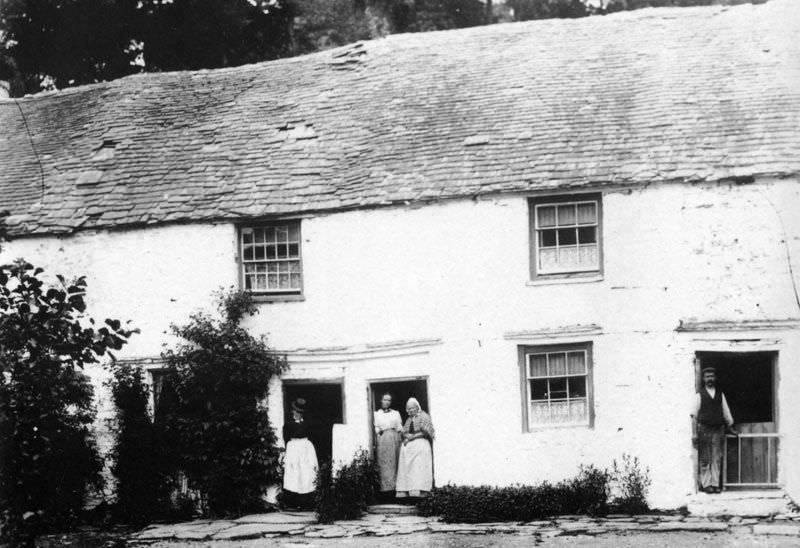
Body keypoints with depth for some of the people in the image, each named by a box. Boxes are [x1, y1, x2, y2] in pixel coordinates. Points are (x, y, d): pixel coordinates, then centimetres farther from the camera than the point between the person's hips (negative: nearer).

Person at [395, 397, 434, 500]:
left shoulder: (424, 417, 2)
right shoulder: (409, 419, 23)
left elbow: (426, 432, -7)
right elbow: (404, 432, 19)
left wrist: (413, 436, -9)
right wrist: (407, 436, -4)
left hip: (420, 444, -6)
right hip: (408, 446, 6)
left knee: (419, 467, -16)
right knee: (406, 468, -4)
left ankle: (419, 490, -23)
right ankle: (404, 491, -8)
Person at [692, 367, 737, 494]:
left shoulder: (720, 394, 14)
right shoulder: (700, 395, 4)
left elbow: (726, 412, 19)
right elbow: (694, 415, 1)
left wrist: (730, 428, 16)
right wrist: (694, 433, -4)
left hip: (718, 429, 3)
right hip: (704, 429, -3)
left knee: (716, 459, -1)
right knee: (704, 460, -3)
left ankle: (715, 484, 2)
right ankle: (706, 484, 1)